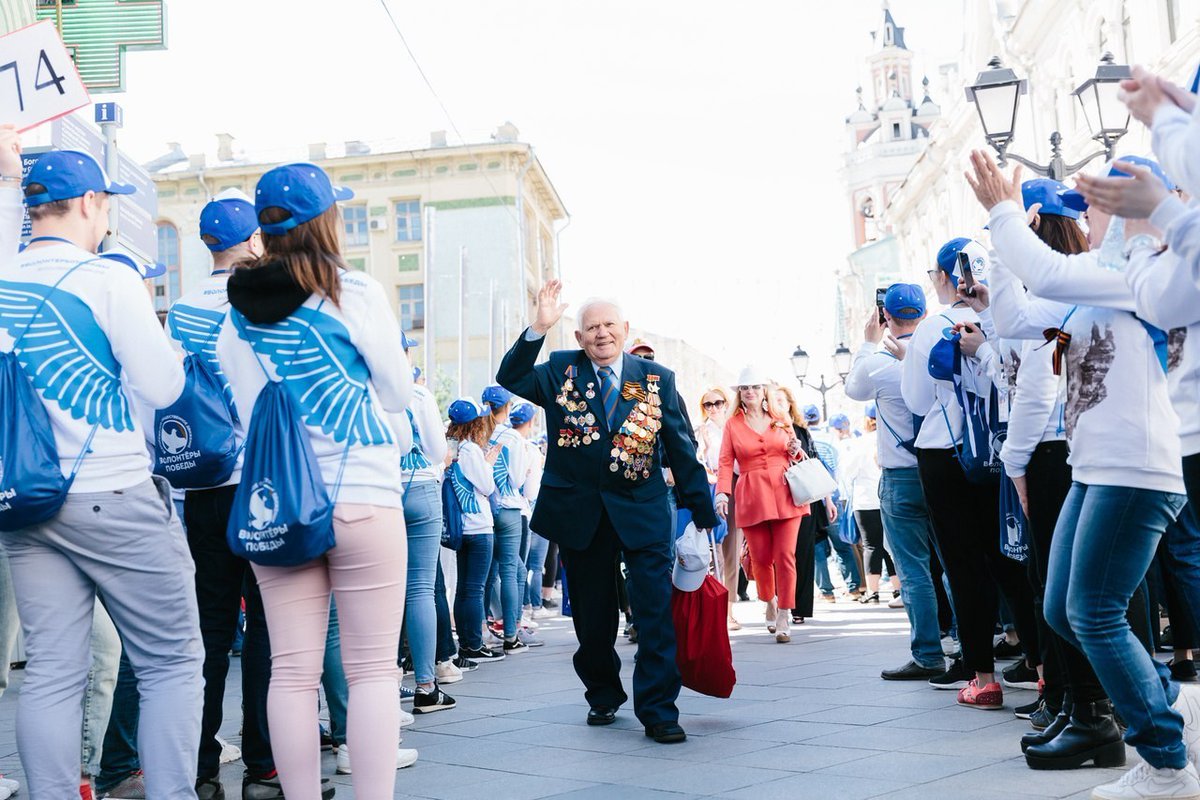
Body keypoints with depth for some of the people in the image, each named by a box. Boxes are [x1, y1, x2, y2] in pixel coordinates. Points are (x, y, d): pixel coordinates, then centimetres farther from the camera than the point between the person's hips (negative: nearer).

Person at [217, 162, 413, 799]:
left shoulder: (239, 309, 7)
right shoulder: (355, 293, -6)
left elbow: (245, 406, 14)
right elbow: (397, 393, 3)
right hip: (361, 499, -4)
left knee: (292, 670, 7)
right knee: (373, 670, 1)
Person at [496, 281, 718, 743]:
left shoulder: (657, 379, 2)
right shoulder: (560, 371, 4)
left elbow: (682, 449, 4)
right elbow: (511, 380, -13)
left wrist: (702, 512, 3)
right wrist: (538, 329, -24)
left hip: (642, 511, -1)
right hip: (578, 512, 1)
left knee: (656, 611, -7)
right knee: (592, 617, 14)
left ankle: (658, 710, 2)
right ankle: (602, 697, 34)